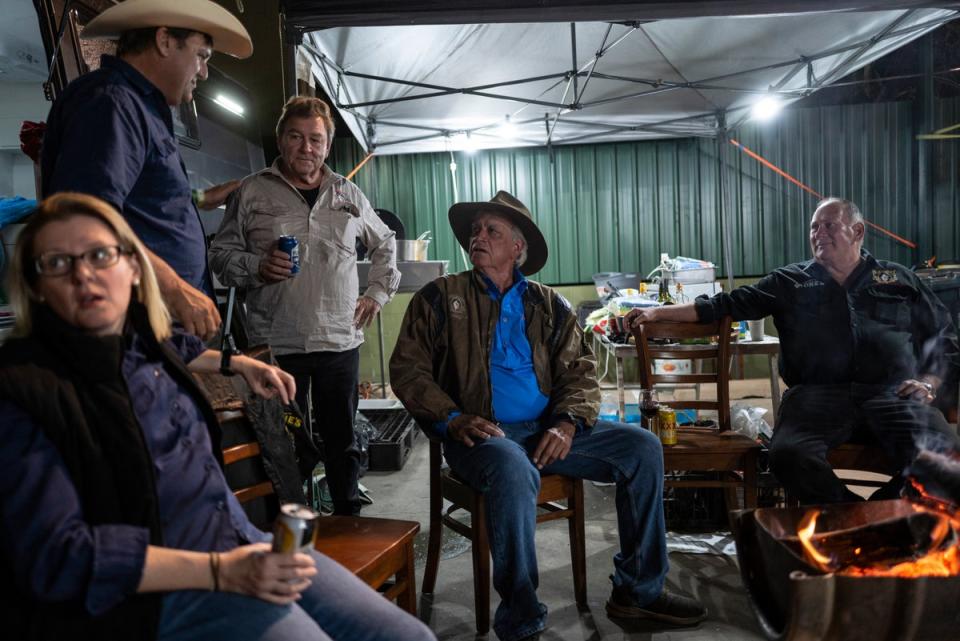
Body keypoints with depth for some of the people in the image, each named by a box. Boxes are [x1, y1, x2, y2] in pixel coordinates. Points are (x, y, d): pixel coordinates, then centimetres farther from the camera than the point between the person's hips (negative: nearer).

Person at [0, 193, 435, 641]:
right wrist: (219, 571, -21)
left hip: (242, 541, 7)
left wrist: (237, 363, 32)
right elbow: (55, 555, -16)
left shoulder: (142, 346, 9)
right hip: (157, 592, -7)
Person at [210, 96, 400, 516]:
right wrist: (257, 268, -11)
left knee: (342, 441, 10)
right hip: (276, 343, -2)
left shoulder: (348, 195, 13)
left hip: (341, 340, 2)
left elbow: (384, 244, 26)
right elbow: (221, 253, 8)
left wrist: (378, 292, 14)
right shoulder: (252, 192, 6)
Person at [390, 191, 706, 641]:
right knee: (514, 471, -38)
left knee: (643, 448, -9)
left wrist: (568, 423, -12)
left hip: (547, 430, 4)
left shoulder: (548, 304, 15)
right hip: (481, 434, -4)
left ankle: (638, 590, 5)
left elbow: (579, 370, 9)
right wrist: (452, 419, -15)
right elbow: (407, 368, 0)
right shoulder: (440, 297, 7)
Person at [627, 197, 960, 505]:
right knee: (788, 455, -32)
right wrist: (657, 312, 7)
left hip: (894, 396, 1)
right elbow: (724, 304, 15)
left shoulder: (900, 280, 22)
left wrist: (928, 383, 6)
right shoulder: (789, 282, 19)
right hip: (817, 397, -1)